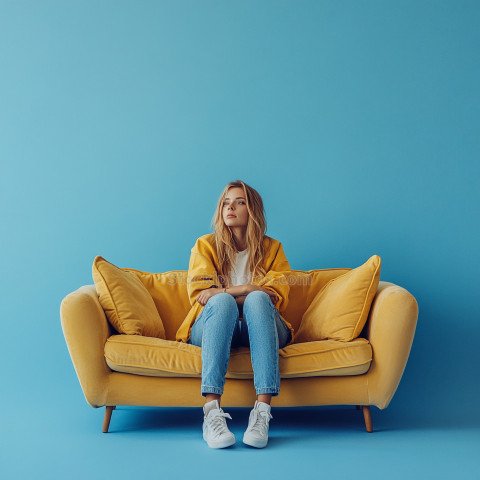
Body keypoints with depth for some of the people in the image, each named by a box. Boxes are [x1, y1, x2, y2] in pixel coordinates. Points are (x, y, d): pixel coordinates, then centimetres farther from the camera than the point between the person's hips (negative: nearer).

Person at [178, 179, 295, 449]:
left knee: (257, 300, -33)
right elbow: (198, 293, 0)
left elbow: (277, 297, 2)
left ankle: (263, 410, -45)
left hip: (259, 328, 1)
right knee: (223, 302, -34)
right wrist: (251, 289, -10)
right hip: (211, 328, 0)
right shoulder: (205, 245, 15)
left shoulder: (272, 248, 16)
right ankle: (212, 411, -46)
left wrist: (223, 291, -11)